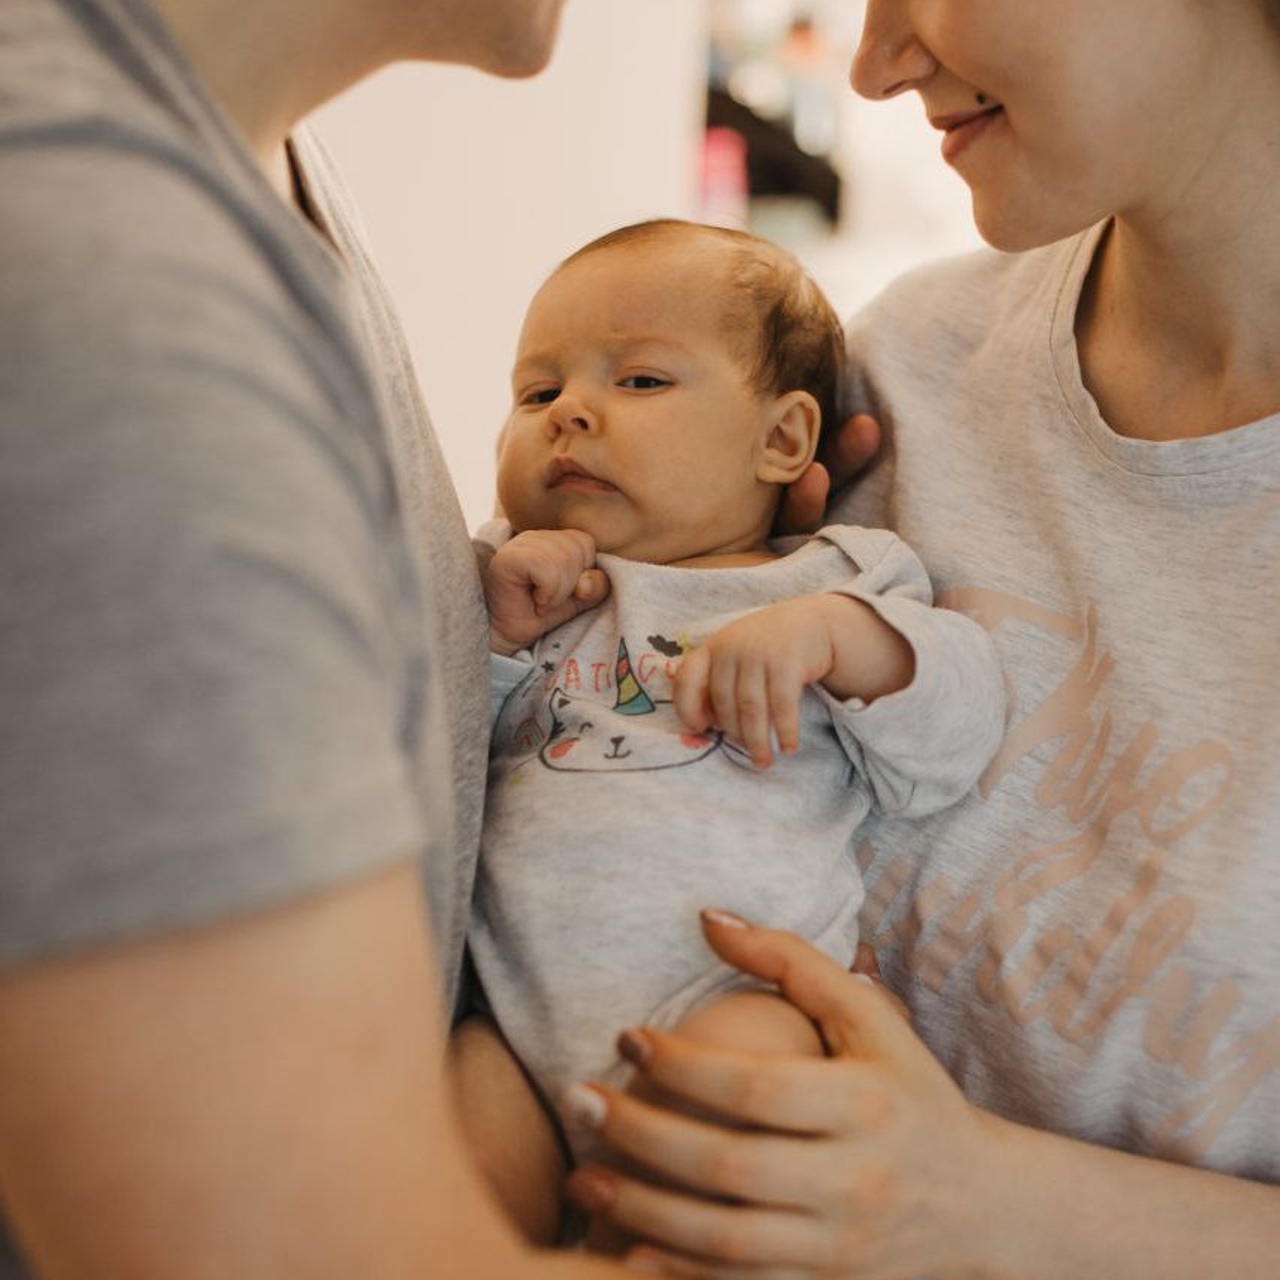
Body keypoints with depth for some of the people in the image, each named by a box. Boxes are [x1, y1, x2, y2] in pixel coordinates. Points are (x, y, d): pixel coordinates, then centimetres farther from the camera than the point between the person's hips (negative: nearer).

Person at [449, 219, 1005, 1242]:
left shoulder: (831, 582, 13)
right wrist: (497, 638, -1)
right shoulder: (522, 586, 21)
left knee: (749, 1046, -32)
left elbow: (946, 761, 1)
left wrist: (837, 636, -15)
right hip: (511, 999, 3)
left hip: (733, 986, -2)